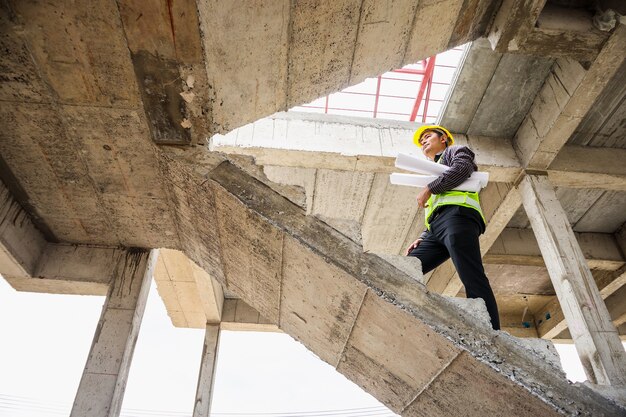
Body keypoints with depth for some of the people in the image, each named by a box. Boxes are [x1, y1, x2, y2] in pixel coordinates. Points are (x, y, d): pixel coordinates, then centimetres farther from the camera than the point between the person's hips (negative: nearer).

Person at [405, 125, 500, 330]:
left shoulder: (455, 150, 24)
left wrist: (429, 188, -1)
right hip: (436, 228, 8)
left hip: (457, 214, -8)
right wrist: (422, 238, 17)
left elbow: (463, 167, -3)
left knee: (472, 280, -22)